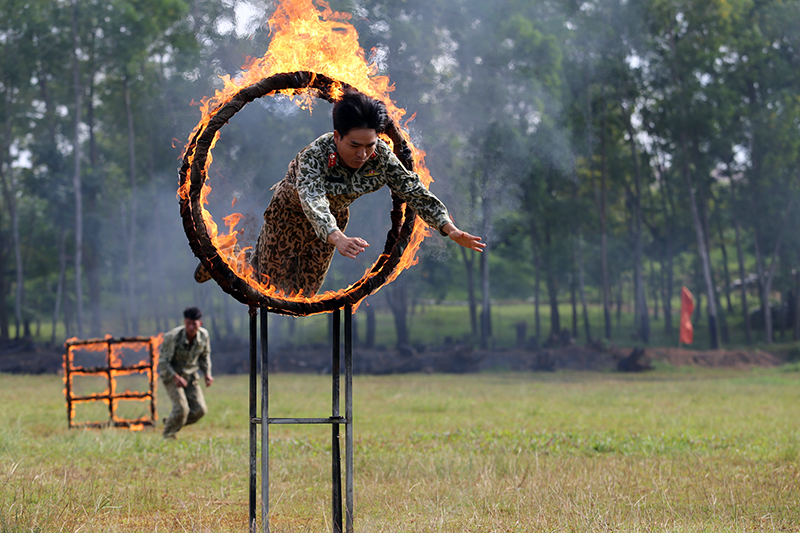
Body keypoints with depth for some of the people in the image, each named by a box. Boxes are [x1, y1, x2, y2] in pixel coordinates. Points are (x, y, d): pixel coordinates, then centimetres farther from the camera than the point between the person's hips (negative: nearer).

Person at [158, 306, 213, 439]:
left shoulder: (203, 335, -10)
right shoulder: (172, 336, -25)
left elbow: (205, 356, 10)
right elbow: (163, 362, -21)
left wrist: (207, 374, -4)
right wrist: (176, 377, -35)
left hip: (190, 375, 5)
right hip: (171, 375, -5)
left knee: (200, 409, -6)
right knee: (181, 408, -20)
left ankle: (171, 424, 19)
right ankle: (168, 435, 5)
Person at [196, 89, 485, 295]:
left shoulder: (381, 156, -28)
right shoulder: (314, 156, -42)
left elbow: (414, 191, -25)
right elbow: (313, 202, -57)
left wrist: (450, 229, -38)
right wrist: (338, 238, -76)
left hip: (333, 219, 4)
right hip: (290, 212, -3)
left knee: (306, 286, 11)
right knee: (271, 272, 15)